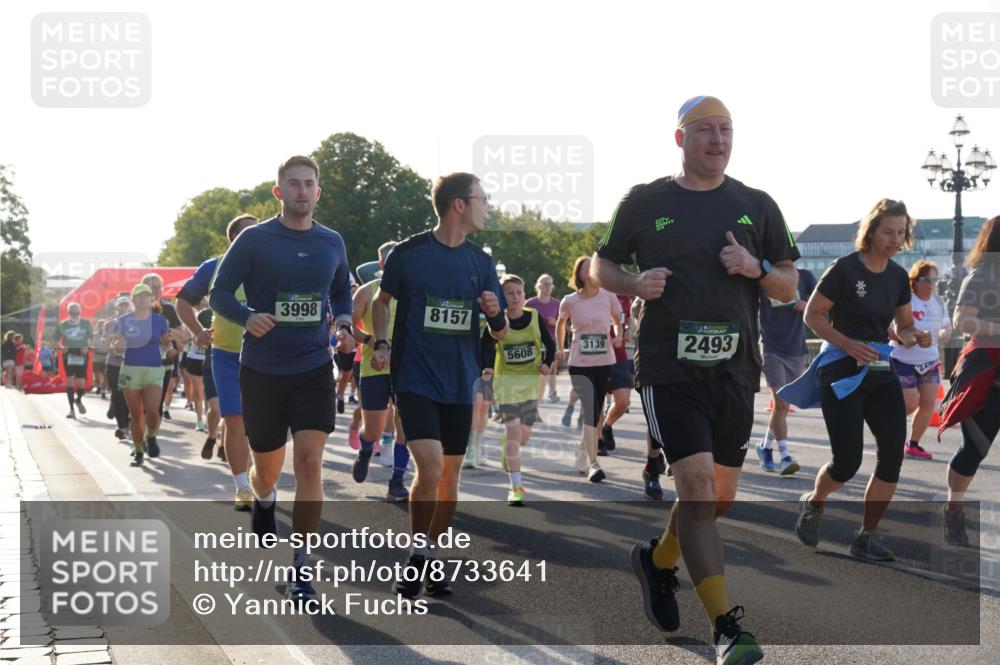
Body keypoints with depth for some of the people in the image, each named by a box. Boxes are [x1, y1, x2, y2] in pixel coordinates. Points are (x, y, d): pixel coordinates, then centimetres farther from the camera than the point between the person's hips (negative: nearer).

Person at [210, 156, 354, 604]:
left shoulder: (332, 243, 6)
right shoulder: (254, 239, -4)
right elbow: (219, 293, -1)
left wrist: (343, 323, 1)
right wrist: (248, 317, -21)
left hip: (314, 369, 1)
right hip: (262, 370, -1)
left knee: (310, 463, -13)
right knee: (267, 468, 11)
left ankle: (300, 570, -5)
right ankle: (263, 502, 51)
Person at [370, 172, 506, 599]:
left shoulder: (481, 262, 6)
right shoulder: (409, 253, -5)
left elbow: (501, 334, 9)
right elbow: (382, 300, 11)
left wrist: (495, 313, -12)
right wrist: (381, 343, -3)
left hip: (459, 384, 5)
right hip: (415, 379, -4)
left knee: (450, 473, 8)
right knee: (430, 467, -18)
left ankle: (433, 558, 24)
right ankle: (417, 557, -1)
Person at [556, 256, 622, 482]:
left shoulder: (608, 297, -1)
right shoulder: (570, 301, -2)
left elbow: (617, 321, 14)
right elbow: (560, 324, 17)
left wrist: (618, 336, -5)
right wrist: (560, 349, 11)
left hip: (605, 363, 2)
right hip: (580, 364, -2)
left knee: (596, 413, 9)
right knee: (590, 412, -16)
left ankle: (582, 458, 29)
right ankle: (592, 464, -17)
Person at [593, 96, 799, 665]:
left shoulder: (757, 207, 9)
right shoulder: (645, 202, 3)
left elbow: (790, 287, 12)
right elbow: (602, 265, 12)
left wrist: (757, 268, -10)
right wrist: (635, 283, -9)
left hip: (735, 370, 4)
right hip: (668, 368, -4)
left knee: (720, 495, 11)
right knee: (696, 484, -16)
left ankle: (659, 560, 41)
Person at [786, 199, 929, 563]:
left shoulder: (898, 276, 7)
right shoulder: (845, 268, -12)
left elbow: (904, 327, 16)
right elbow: (812, 315, -8)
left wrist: (915, 337, -8)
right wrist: (848, 344, -21)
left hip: (880, 372, 6)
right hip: (842, 372, -6)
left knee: (893, 452, -7)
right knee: (847, 461, -8)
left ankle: (866, 536, 6)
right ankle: (812, 504, 26)